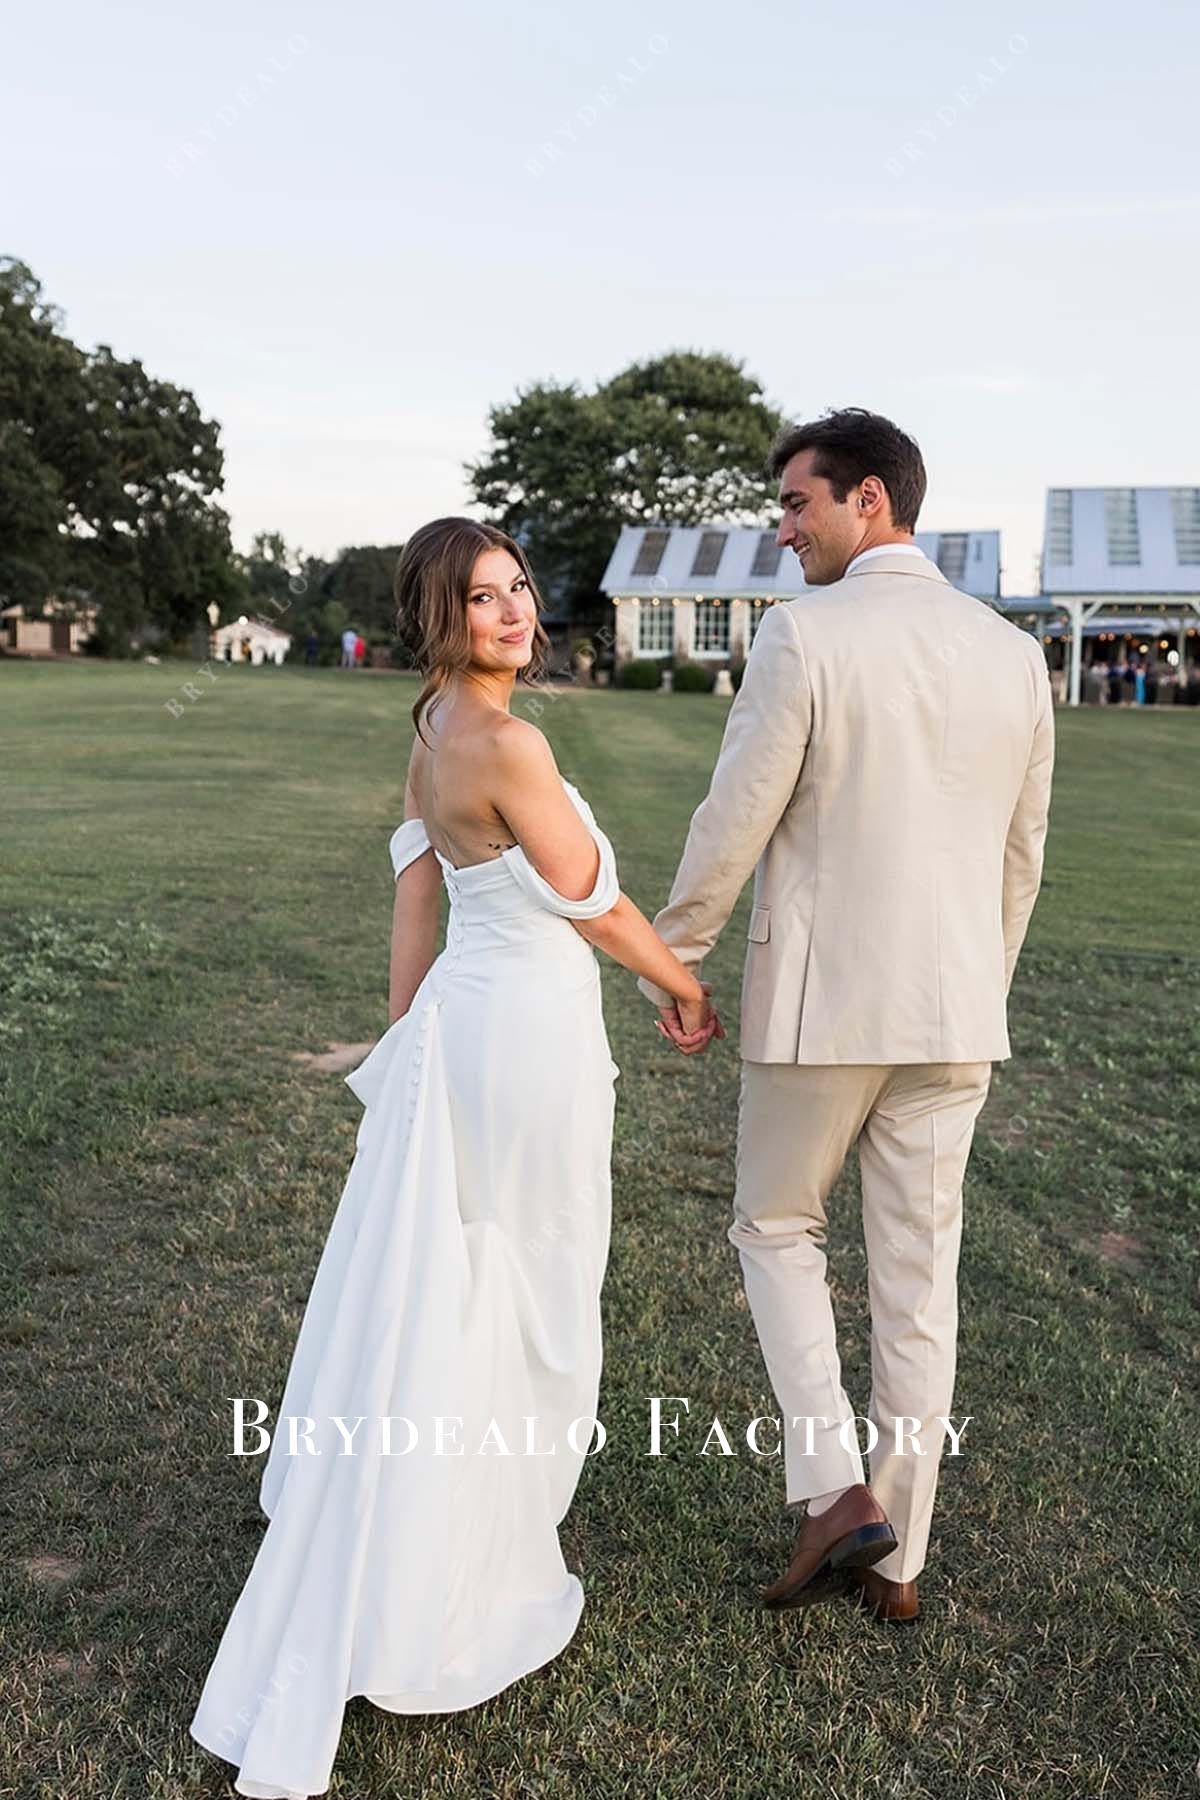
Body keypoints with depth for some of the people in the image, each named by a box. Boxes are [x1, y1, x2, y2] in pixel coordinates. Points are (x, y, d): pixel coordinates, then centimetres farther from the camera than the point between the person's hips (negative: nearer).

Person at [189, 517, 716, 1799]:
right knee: (525, 1305, 10)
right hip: (528, 1035, -8)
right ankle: (465, 1583, 28)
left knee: (424, 1304, 20)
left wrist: (406, 1048, 17)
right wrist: (691, 991, 2)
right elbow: (596, 908, -14)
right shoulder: (507, 745, -21)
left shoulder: (434, 732, 7)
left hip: (453, 1022, 8)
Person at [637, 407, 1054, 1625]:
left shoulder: (803, 634, -12)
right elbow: (1021, 853, 10)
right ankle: (894, 1559, 26)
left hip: (821, 1003, -5)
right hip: (954, 1016, 5)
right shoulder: (1014, 653, 5)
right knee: (919, 1278, 13)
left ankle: (835, 1486, 8)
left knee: (777, 1230, 19)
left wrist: (669, 962, 2)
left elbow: (733, 822, -12)